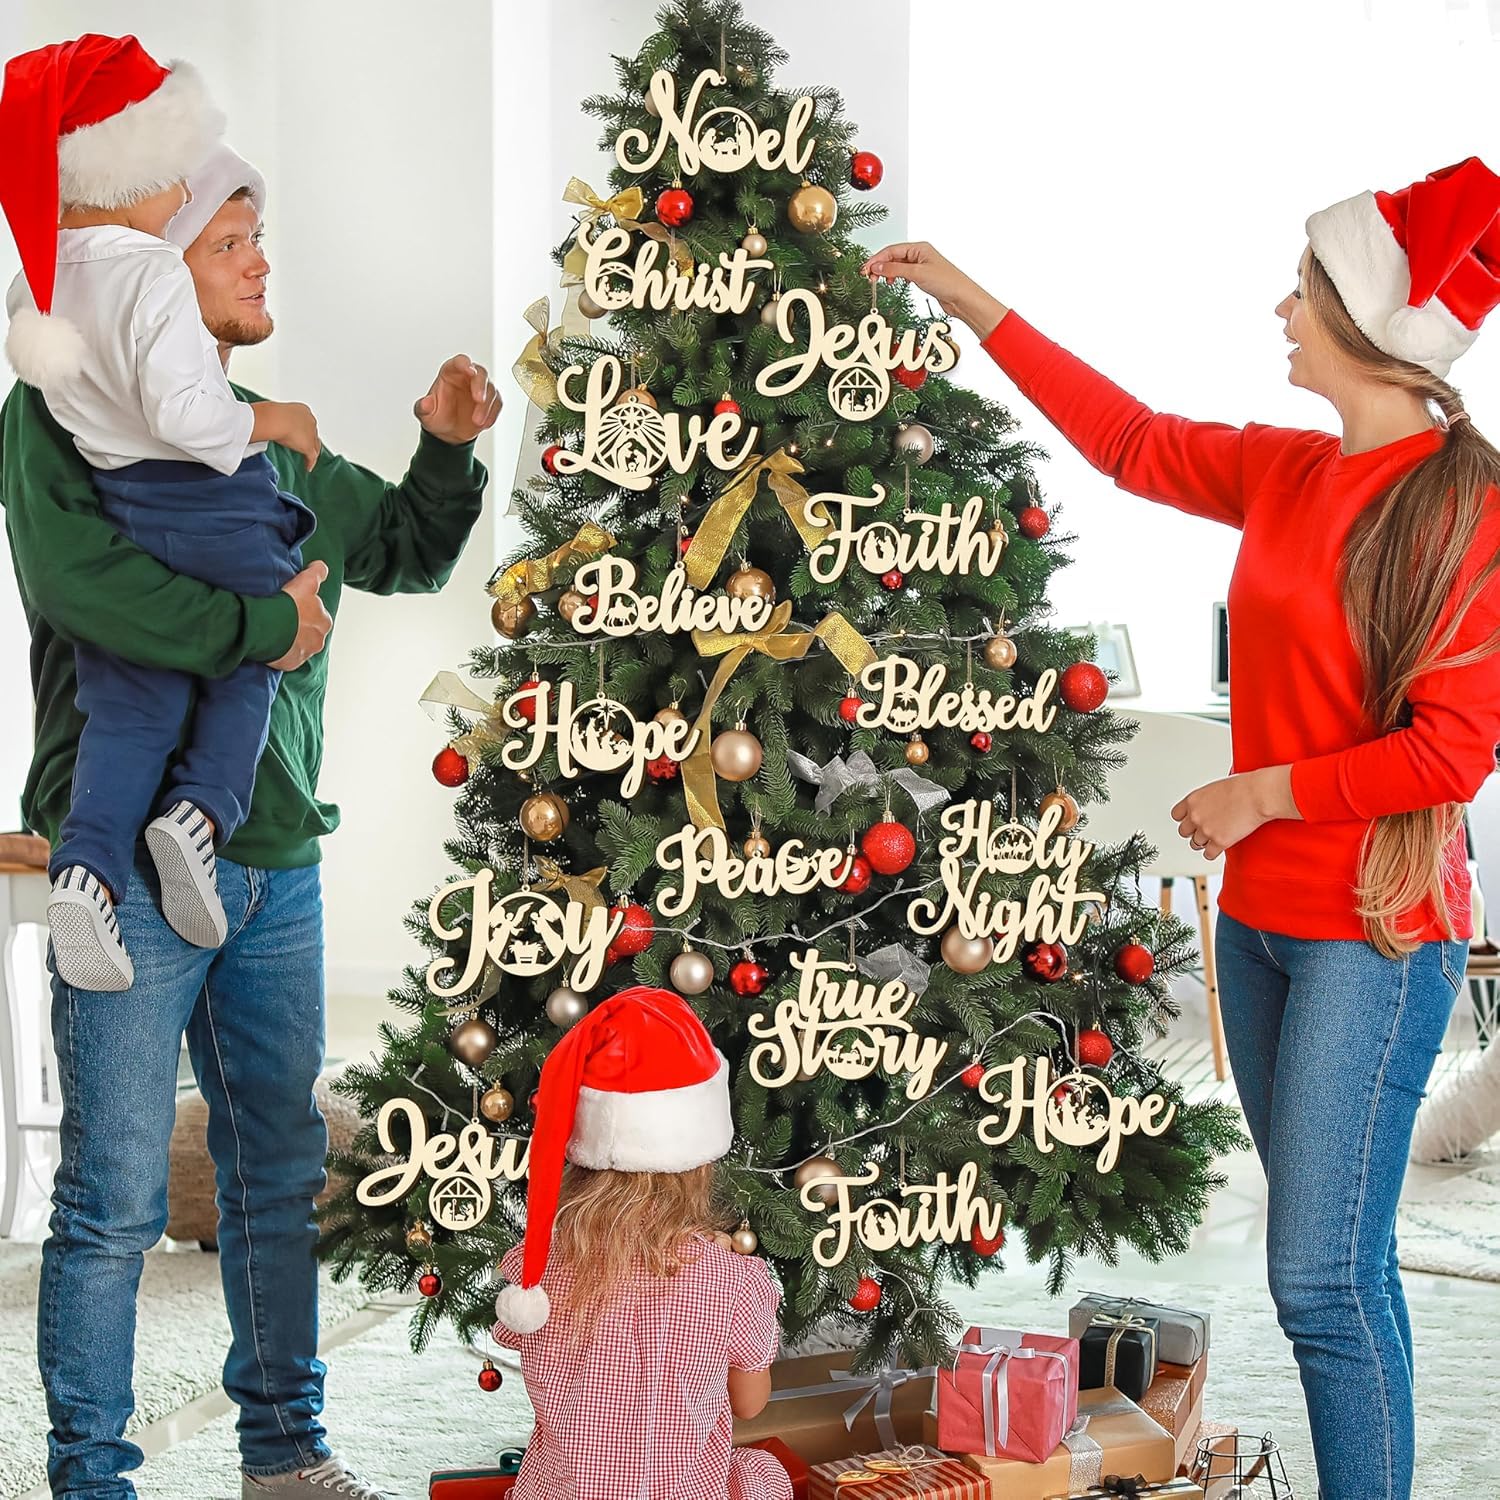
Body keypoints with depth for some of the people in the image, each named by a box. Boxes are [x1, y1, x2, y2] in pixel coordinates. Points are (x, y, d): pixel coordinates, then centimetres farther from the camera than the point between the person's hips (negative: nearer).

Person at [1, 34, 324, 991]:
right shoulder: (153, 274, -21)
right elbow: (188, 412, -27)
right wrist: (275, 420, -12)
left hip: (114, 508, 6)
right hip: (213, 510, -6)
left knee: (130, 703, 11)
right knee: (251, 662, 19)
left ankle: (88, 864, -6)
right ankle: (203, 808, 0)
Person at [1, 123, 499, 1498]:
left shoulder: (274, 441, 15)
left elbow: (407, 556, 24)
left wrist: (447, 448, 6)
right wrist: (261, 626, -16)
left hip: (276, 861, 7)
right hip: (133, 858, -7)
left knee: (281, 1173, 15)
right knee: (116, 1196, -2)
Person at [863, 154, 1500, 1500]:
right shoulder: (1287, 472, 9)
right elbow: (1132, 441, 23)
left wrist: (1262, 793, -10)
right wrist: (971, 302, 25)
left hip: (1375, 934, -7)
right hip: (1262, 915, 7)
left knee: (1323, 1276, -9)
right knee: (1333, 1262, 12)